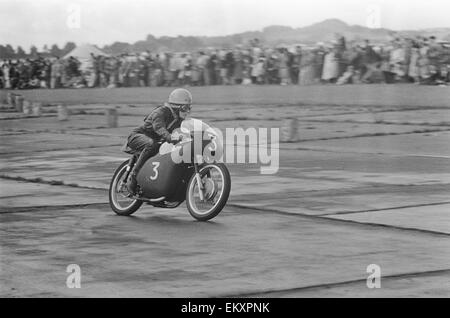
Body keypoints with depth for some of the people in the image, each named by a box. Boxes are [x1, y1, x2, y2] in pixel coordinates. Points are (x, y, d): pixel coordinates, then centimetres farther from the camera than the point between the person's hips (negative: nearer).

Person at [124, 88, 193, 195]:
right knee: (151, 145, -40)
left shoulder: (178, 118, 6)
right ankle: (133, 177, -34)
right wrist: (170, 137, -59)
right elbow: (159, 127, -41)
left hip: (157, 140, 8)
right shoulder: (160, 112, -23)